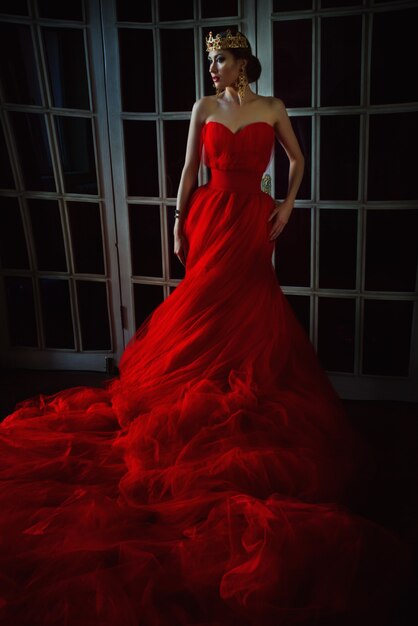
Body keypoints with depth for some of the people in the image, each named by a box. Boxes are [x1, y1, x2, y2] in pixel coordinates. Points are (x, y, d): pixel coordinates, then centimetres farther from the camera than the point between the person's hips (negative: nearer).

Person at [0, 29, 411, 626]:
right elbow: (189, 169, 6)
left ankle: (244, 401, 20)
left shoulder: (273, 108, 4)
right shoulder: (204, 107, 5)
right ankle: (204, 403, 20)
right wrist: (180, 224, 4)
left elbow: (297, 160, 15)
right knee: (210, 311, 6)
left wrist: (287, 204, 2)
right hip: (211, 216, 1)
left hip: (251, 220, 0)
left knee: (248, 313, 5)